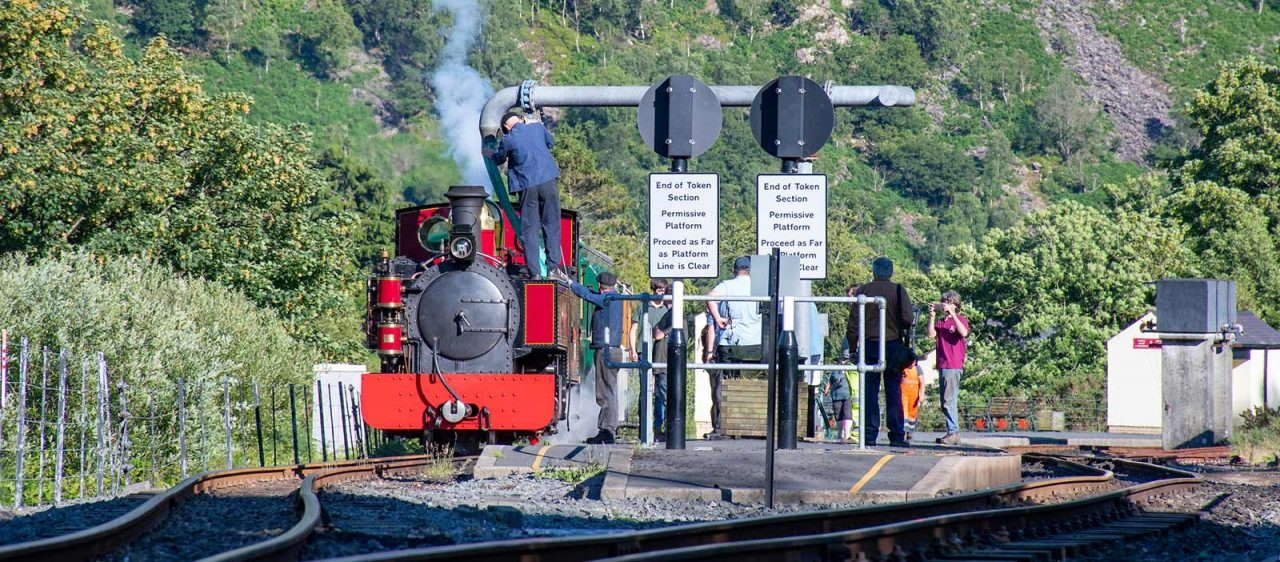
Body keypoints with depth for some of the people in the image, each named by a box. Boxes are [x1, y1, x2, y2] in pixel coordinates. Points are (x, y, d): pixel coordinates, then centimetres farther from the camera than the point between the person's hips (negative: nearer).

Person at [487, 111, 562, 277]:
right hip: (548, 181, 2)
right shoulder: (537, 127, 3)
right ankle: (553, 266, 6)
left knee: (529, 230, 4)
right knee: (551, 226, 10)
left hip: (527, 186, -2)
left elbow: (497, 160, 11)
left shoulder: (508, 140, -6)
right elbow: (550, 142, 22)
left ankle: (533, 271, 1)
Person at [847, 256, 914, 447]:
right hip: (893, 344, 0)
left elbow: (853, 323, 1)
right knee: (894, 392, 2)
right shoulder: (898, 291, -1)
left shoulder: (863, 291, 2)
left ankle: (869, 433, -2)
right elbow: (908, 318, -9)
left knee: (870, 391, 3)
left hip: (869, 344, 0)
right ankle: (896, 435, 0)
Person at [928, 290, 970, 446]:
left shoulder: (960, 319, 1)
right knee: (945, 402, 8)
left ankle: (954, 432, -15)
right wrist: (932, 316, -3)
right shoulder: (940, 322, 16)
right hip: (942, 366, 7)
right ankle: (952, 433, 12)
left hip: (953, 366, -7)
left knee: (949, 401, -14)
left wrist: (952, 314, -19)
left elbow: (964, 333, -19)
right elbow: (931, 334, 2)